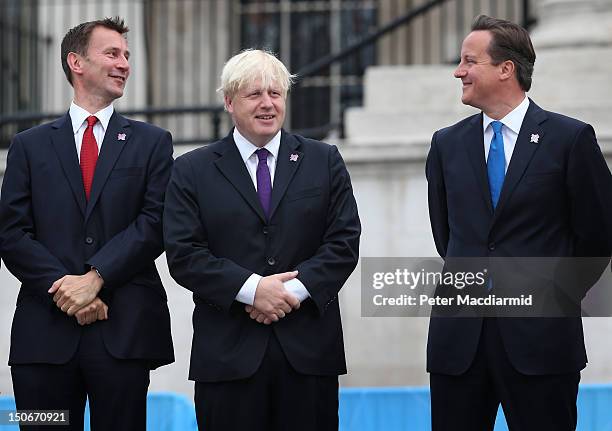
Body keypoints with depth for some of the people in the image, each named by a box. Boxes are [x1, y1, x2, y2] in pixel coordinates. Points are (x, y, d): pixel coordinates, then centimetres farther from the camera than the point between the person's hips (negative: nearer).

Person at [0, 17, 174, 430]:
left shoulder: (152, 142, 11)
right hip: (46, 331, 1)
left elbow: (155, 224, -1)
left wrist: (96, 279, -13)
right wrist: (64, 289, -10)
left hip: (123, 331, 0)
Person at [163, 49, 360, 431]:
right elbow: (183, 255, -3)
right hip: (228, 354, -1)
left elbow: (344, 242, 2)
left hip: (309, 351, 1)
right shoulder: (192, 171, 6)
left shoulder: (325, 162, 11)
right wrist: (251, 288, -15)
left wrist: (296, 290, -12)